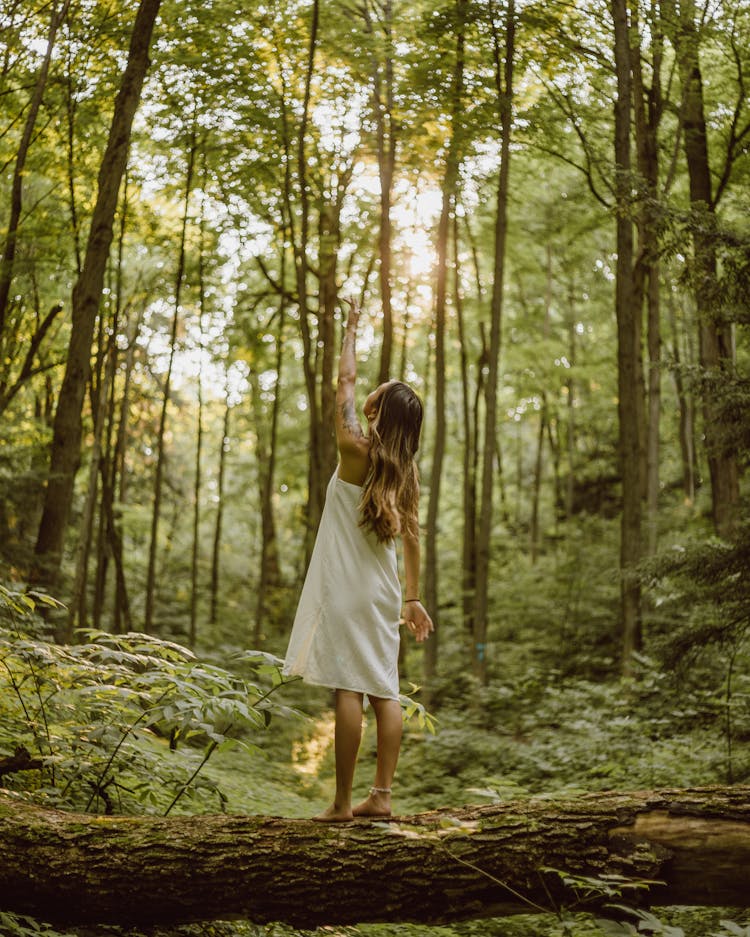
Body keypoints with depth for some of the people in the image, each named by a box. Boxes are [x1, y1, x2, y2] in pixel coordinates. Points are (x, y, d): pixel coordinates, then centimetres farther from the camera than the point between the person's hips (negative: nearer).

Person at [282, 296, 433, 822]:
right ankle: (381, 797, 8)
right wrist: (413, 598, 13)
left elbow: (346, 380, 1)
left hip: (346, 587, -6)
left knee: (349, 689, -8)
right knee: (384, 689, 6)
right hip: (383, 592, 6)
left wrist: (352, 329, 14)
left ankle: (343, 803, -6)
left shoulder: (355, 451, -9)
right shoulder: (407, 471, 7)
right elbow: (412, 536, 8)